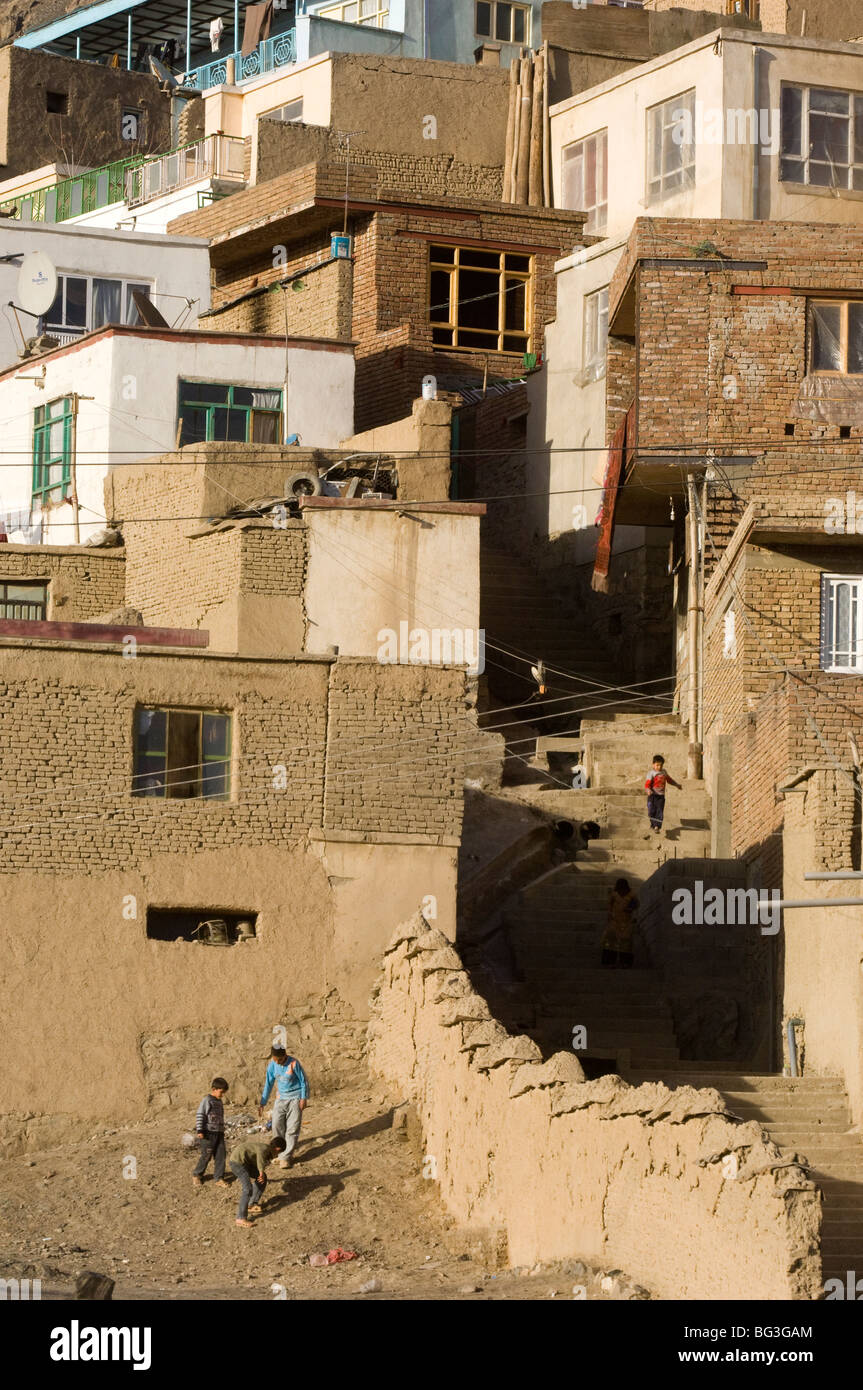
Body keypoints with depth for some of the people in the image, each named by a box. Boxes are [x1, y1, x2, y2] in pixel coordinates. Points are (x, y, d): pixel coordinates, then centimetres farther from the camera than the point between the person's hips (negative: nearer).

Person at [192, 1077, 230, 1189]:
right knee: (206, 1155, -1)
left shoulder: (219, 1102, 15)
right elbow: (200, 1116, -12)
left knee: (220, 1156, 2)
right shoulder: (207, 1100, -9)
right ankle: (197, 1175, 18)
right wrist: (199, 1131, -18)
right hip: (208, 1133, -7)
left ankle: (219, 1178, 7)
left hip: (219, 1133, 7)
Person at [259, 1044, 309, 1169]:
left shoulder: (293, 1063, -19)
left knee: (292, 1128, -6)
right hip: (281, 1098, 4)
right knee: (277, 1125, -2)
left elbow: (304, 1081, -8)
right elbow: (269, 1083, 4)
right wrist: (262, 1103, 5)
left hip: (295, 1098, -4)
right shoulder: (273, 1064, -7)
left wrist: (303, 1099, -11)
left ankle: (287, 1157, -4)